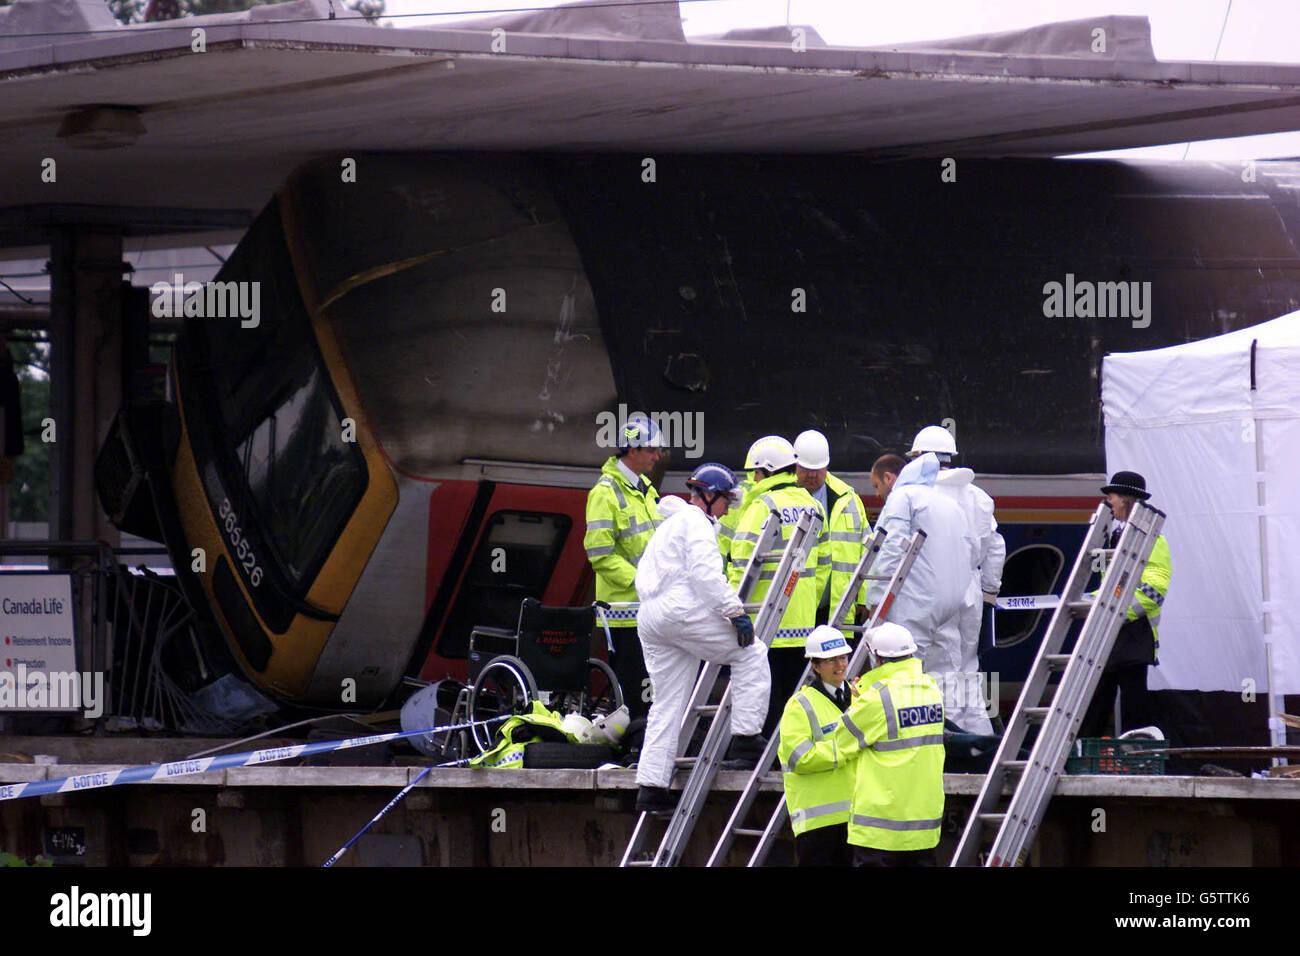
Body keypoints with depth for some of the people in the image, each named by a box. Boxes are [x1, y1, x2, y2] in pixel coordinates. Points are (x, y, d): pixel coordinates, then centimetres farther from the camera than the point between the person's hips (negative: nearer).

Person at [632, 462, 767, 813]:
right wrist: (735, 611, -19)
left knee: (668, 705, 9)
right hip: (682, 610, -10)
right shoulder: (696, 522, -3)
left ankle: (650, 787, 4)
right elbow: (705, 571, -17)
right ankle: (745, 741, -9)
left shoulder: (668, 525, 28)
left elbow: (643, 574, 30)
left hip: (649, 619, 10)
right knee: (751, 654, -2)